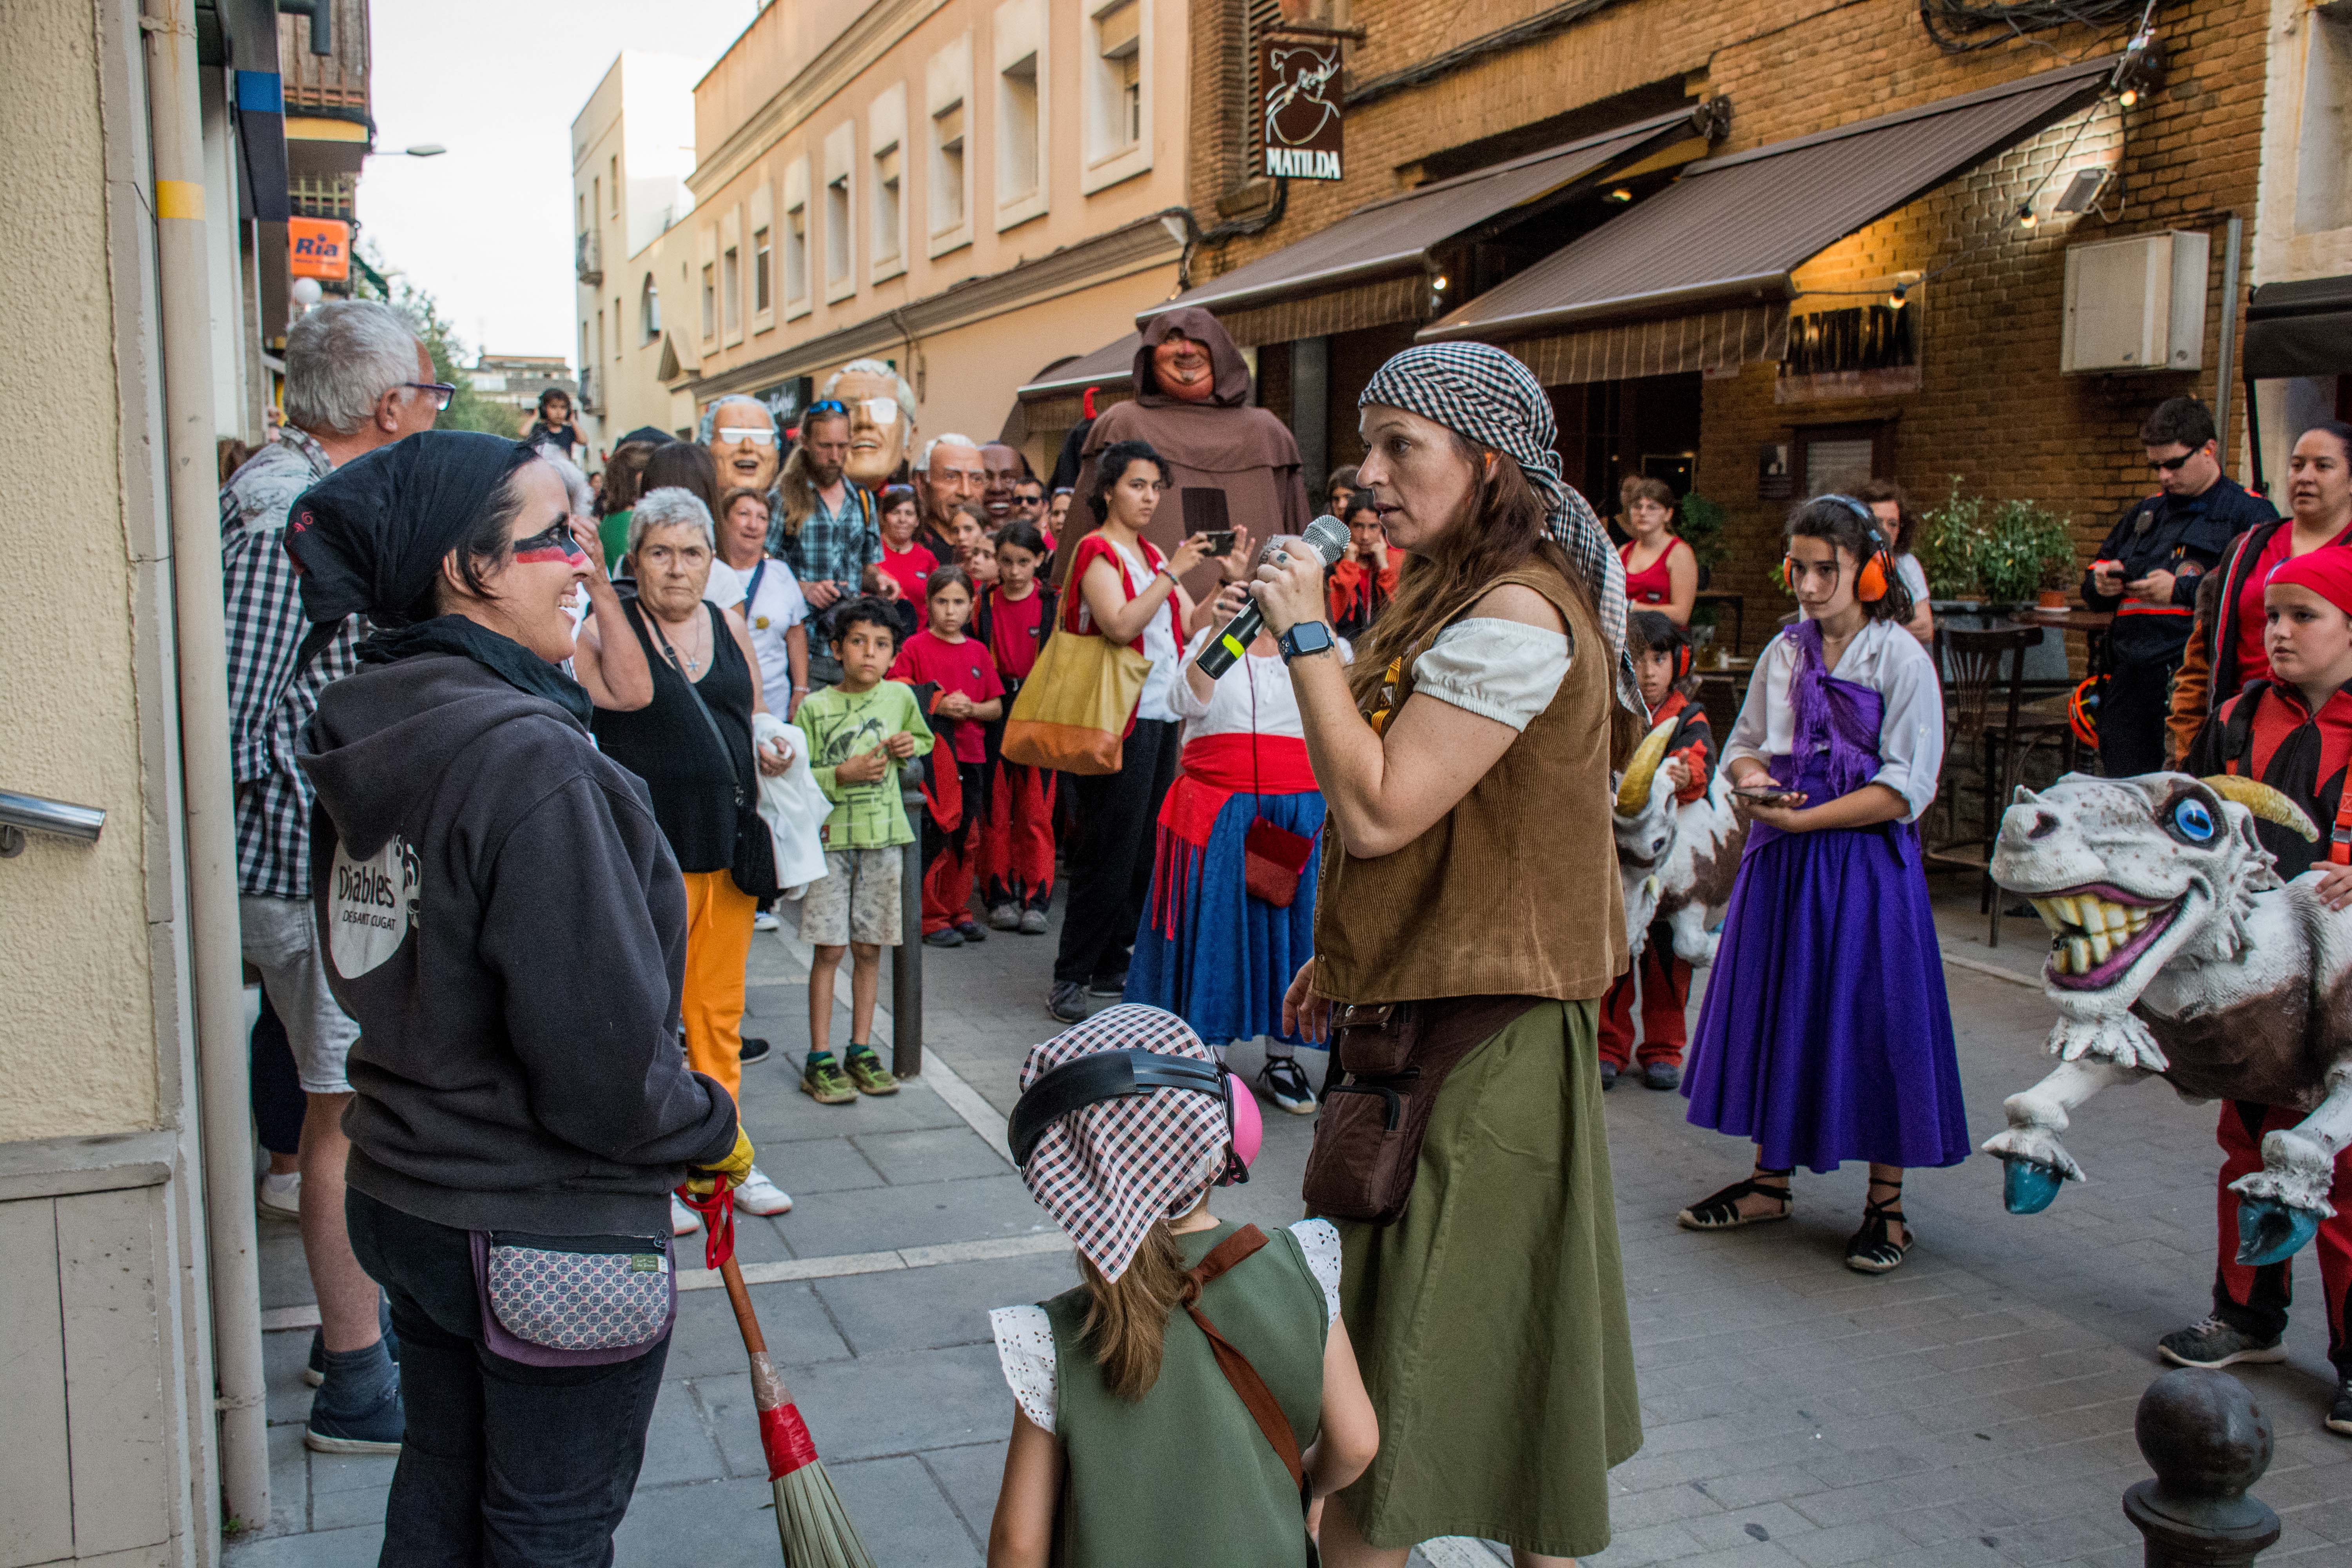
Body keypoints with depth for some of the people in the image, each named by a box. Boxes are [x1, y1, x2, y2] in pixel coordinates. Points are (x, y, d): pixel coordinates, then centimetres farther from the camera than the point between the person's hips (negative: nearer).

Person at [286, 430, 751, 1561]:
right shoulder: (526, 757, -27)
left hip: (402, 1194, 8)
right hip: (551, 1227, -8)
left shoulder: (370, 733, 1)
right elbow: (601, 1052, -26)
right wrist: (711, 1131, -9)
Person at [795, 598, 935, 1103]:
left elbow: (923, 739, 23)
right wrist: (843, 774, -16)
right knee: (829, 948, -2)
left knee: (869, 948, 9)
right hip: (831, 837, -3)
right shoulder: (815, 708, -5)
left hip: (884, 837, 3)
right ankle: (820, 1058, 6)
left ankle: (861, 1050, 20)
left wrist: (910, 746, 1)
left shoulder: (901, 697, 4)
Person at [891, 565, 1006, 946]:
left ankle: (958, 911, 21)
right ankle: (930, 918, 3)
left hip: (971, 757, 5)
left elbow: (997, 707, 11)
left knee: (967, 839, 9)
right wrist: (937, 706, -17)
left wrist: (971, 709, -9)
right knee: (932, 841, -5)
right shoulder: (915, 647, -1)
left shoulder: (979, 651, 11)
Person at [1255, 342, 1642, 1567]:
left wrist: (1305, 635, -17)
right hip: (1424, 1011, 10)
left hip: (1476, 1039, -10)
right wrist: (1344, 961, 17)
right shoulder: (1456, 599, 13)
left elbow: (1376, 810, -25)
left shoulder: (1519, 614, -20)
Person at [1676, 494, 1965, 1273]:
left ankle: (1885, 1206, 14)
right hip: (1781, 861, 5)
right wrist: (1752, 781, -7)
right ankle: (1770, 1180, 26)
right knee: (1776, 1010, 11)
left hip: (1865, 863, -5)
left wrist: (1804, 817, -18)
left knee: (1871, 1019, 0)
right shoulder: (1784, 652, 8)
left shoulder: (1902, 659, -8)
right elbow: (1745, 741, 17)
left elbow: (1906, 789, -13)